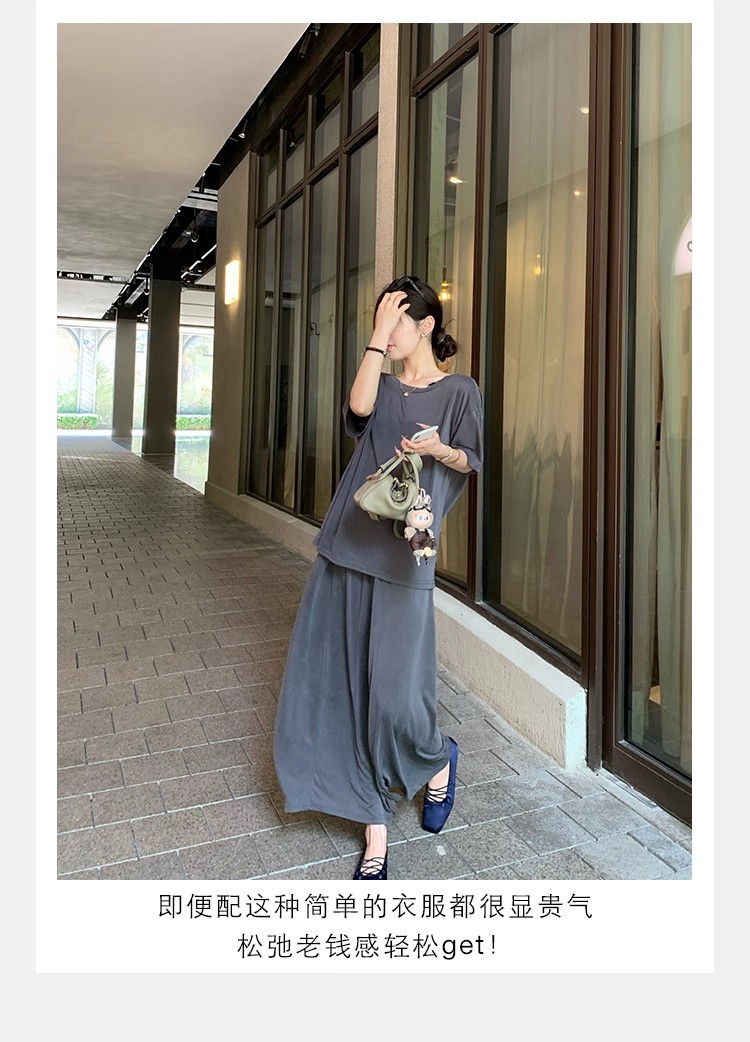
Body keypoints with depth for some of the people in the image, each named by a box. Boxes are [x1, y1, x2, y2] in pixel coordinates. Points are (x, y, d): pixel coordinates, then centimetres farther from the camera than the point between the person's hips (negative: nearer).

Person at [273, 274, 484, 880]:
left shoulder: (459, 390, 6)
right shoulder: (384, 385, 16)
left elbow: (470, 461, 5)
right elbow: (359, 409, -6)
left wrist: (438, 450, -14)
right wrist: (377, 334, -4)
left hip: (403, 554, -5)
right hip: (348, 545, 5)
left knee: (394, 687, -6)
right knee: (337, 677, 4)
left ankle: (438, 759, 31)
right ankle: (376, 827, 18)